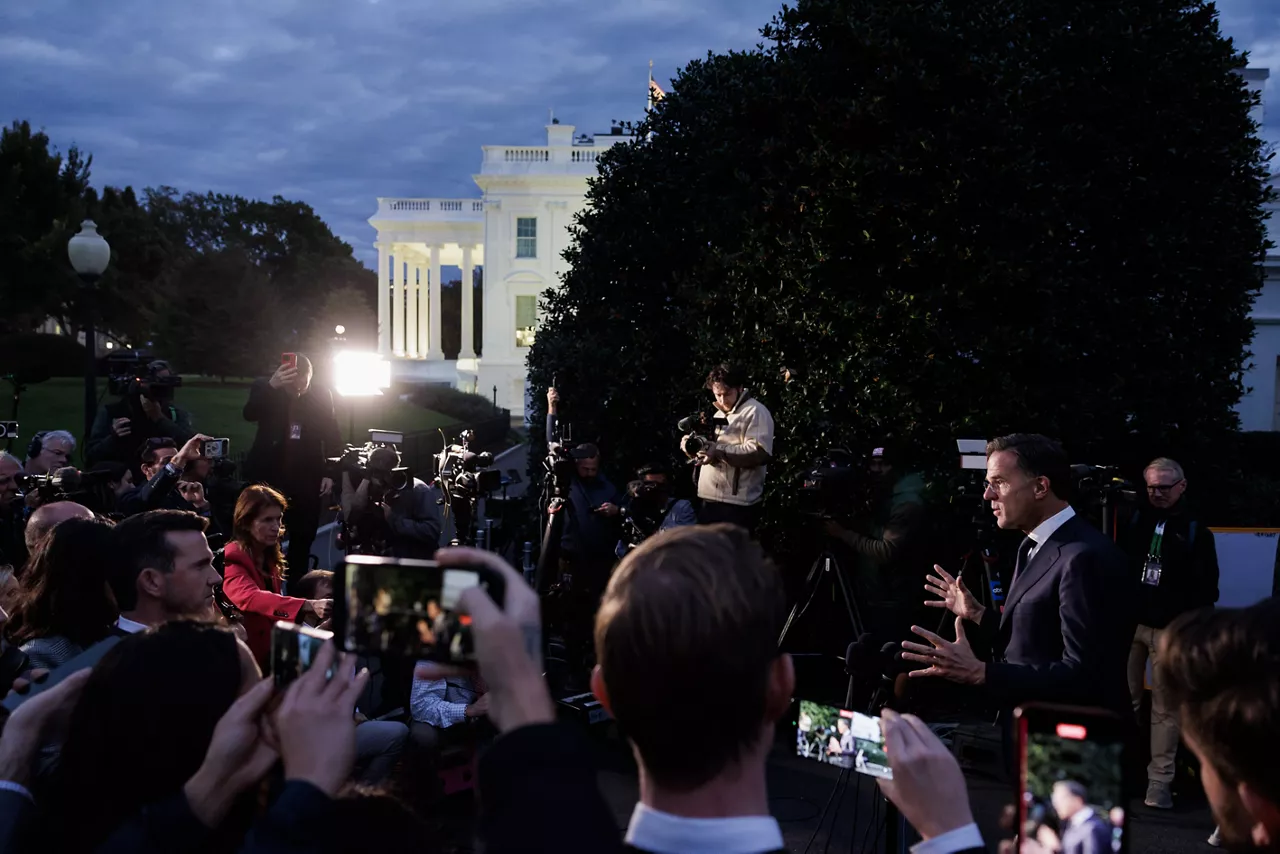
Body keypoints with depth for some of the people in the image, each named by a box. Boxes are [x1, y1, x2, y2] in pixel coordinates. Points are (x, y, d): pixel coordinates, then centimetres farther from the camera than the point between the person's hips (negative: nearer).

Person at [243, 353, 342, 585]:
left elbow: (332, 435, 7)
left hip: (306, 478, 2)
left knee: (303, 539, 7)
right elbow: (249, 414, -22)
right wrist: (271, 385, -37)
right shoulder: (265, 389, -3)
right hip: (269, 474, -1)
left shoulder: (322, 395, 1)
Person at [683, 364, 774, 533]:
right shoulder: (718, 413, 22)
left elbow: (760, 453, -19)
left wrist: (719, 451, -22)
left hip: (738, 504, -9)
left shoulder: (755, 412, -6)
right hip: (710, 500, 9)